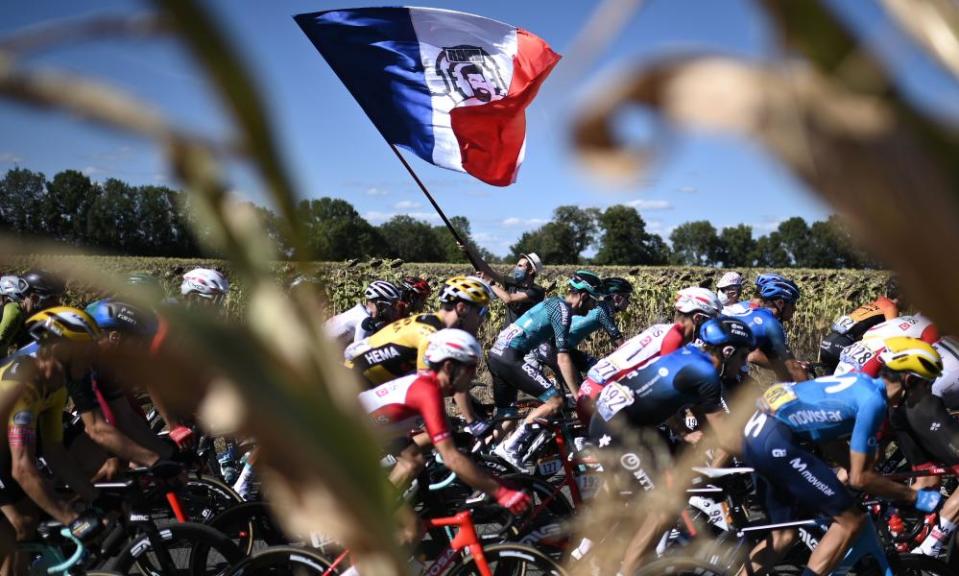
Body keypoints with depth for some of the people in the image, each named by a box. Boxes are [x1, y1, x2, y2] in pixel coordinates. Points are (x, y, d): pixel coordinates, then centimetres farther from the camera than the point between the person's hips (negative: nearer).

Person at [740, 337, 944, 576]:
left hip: (757, 432, 10)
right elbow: (860, 478, -8)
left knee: (784, 535, 21)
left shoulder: (862, 383, 17)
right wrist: (915, 497, 1)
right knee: (851, 520, -3)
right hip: (775, 442, -10)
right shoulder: (874, 400, -9)